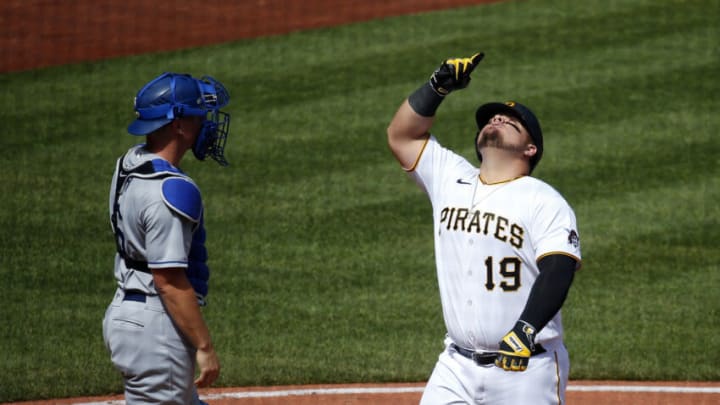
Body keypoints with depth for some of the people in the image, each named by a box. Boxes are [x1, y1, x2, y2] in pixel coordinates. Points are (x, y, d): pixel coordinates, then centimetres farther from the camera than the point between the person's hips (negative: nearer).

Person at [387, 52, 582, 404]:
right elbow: (401, 135, 16)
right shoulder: (450, 181, 12)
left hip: (525, 368, -5)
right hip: (457, 368, 5)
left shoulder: (545, 203, -5)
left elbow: (557, 273, -16)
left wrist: (525, 331, -31)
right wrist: (439, 86, 3)